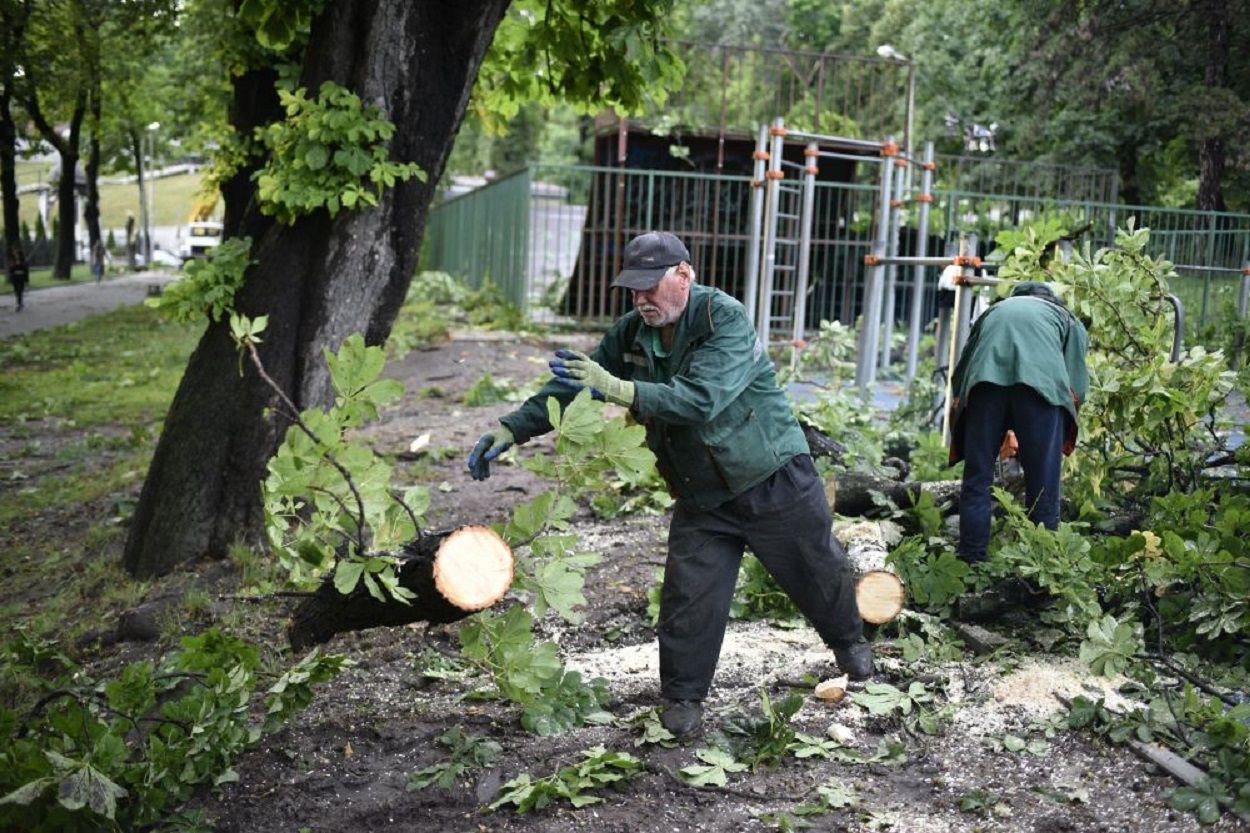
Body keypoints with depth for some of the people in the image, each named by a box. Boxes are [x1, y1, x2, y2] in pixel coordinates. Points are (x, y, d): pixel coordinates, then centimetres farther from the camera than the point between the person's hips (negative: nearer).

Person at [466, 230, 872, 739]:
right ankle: (683, 698, 13)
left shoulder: (725, 320, -24)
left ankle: (850, 643, 45)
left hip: (775, 481, -4)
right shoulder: (631, 333, -4)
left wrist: (617, 388, -44)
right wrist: (510, 429, -9)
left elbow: (700, 399, -37)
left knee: (818, 573, 16)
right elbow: (569, 387, 0)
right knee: (690, 595, -5)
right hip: (702, 496, 4)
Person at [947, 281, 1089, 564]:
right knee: (1043, 485, 5)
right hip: (1042, 380, -1)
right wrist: (1065, 439, 29)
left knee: (976, 478, 9)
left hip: (984, 380, 2)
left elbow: (959, 374, 29)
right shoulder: (1068, 320, 33)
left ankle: (971, 562, 10)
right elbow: (1077, 388, 18)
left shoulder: (993, 312, 39)